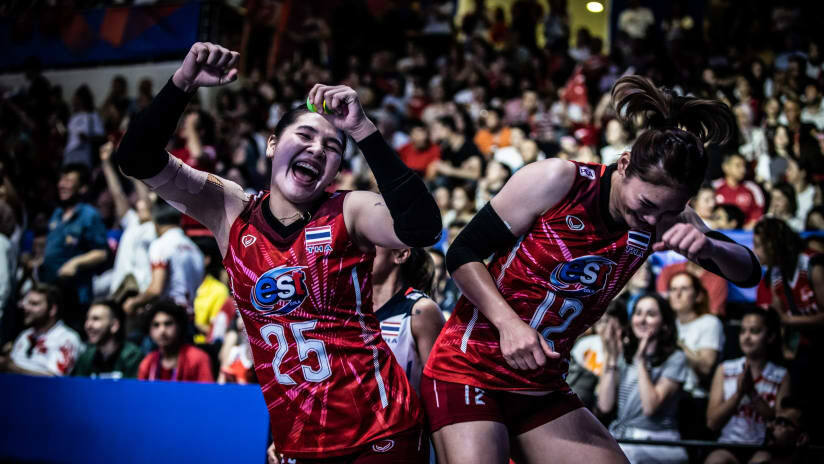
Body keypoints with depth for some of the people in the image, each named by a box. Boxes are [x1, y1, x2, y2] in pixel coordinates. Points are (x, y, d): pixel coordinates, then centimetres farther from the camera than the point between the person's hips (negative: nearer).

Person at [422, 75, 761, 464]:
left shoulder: (665, 218, -2)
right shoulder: (557, 181, -16)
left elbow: (747, 273, -2)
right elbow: (463, 253, -11)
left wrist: (710, 248, -24)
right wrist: (508, 323, -25)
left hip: (545, 388, 5)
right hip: (469, 370, -5)